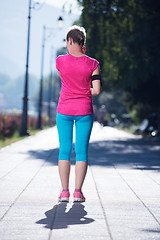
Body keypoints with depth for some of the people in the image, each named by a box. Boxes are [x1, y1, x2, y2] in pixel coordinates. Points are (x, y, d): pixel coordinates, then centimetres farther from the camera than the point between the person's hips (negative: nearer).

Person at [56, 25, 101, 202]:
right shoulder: (92, 64, -6)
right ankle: (78, 192, 1)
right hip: (84, 110, 0)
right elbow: (97, 90, -9)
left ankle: (65, 192, 4)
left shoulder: (60, 60, -6)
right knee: (81, 151, 4)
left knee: (64, 150, 6)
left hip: (64, 110, 0)